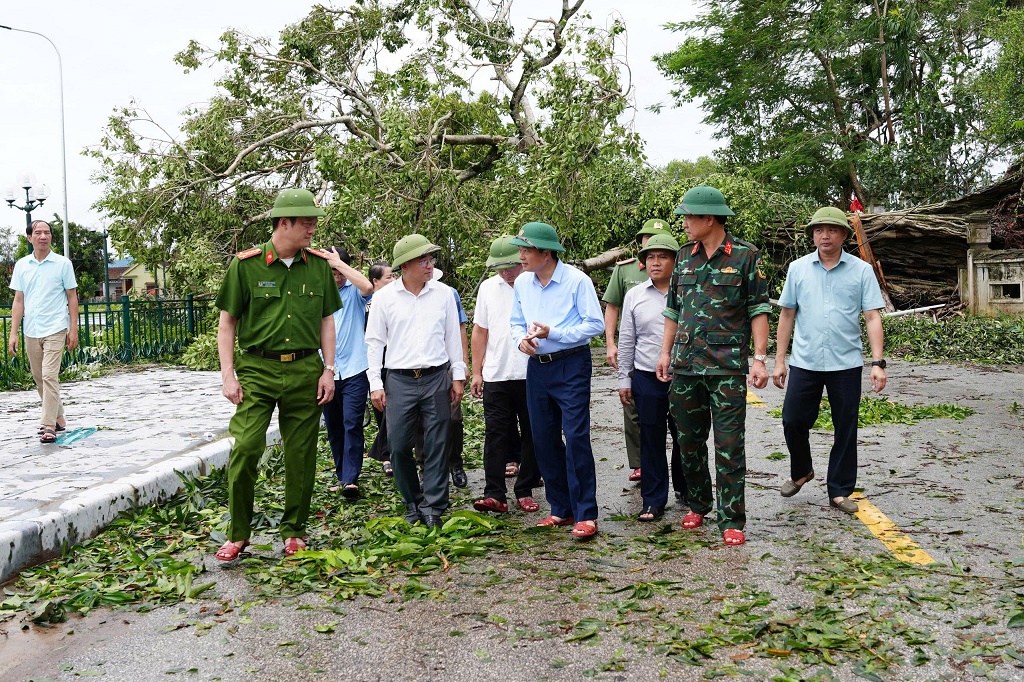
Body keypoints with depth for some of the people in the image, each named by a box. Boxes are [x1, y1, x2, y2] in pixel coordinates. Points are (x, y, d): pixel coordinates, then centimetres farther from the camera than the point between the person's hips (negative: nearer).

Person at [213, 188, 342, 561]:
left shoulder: (319, 265, 6)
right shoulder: (246, 264, -3)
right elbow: (227, 322, 2)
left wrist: (328, 370, 5)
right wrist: (228, 375, -5)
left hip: (305, 370, 3)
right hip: (257, 369, -2)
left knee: (301, 454, 6)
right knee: (245, 449, -9)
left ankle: (294, 531, 22)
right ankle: (238, 534, 8)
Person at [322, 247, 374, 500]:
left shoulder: (354, 292, -1)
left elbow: (367, 286, -26)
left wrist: (340, 263, -19)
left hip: (354, 370, -4)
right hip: (326, 372, 4)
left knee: (352, 424, -10)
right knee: (333, 427, 12)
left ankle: (351, 479, -9)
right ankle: (342, 476, 23)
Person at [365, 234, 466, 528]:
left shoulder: (444, 293, 4)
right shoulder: (384, 297, 1)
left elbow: (453, 336, 10)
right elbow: (374, 342, 4)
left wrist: (458, 376, 8)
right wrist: (375, 384, 0)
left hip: (436, 379, 1)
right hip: (399, 380, 0)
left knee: (437, 445, 2)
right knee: (399, 446, 2)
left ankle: (433, 507, 11)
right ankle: (412, 504, 20)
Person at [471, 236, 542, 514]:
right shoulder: (487, 287, 8)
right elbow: (480, 331, 13)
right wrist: (476, 371, 11)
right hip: (496, 376, 2)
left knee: (531, 435, 7)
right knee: (495, 434, 0)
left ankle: (525, 491, 19)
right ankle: (494, 494, 3)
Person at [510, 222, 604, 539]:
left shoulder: (577, 280, -11)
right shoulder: (522, 283, 6)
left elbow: (596, 324, -13)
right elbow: (516, 322, 15)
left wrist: (552, 333, -19)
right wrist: (521, 339, -8)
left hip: (571, 365, -6)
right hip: (537, 367, 6)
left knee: (576, 437, -10)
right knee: (544, 439, 10)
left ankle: (585, 515, -2)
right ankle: (561, 509, 23)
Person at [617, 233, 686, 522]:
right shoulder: (634, 296, 7)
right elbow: (626, 340, 10)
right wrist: (623, 379, 8)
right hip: (646, 379, 2)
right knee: (650, 441, 5)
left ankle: (687, 494, 27)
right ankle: (653, 501, 15)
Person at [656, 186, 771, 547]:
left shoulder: (745, 256, -3)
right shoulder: (684, 256, 11)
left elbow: (758, 311, -4)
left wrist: (760, 359, -11)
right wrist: (665, 352, 10)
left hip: (728, 366, -5)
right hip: (686, 364, 5)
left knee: (729, 444, -3)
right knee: (689, 440, 12)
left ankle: (732, 520, 5)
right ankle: (697, 504, 28)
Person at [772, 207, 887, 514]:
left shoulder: (861, 270, 0)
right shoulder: (798, 268, 4)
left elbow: (872, 318, -2)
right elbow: (787, 315, 8)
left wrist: (878, 363, -10)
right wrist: (779, 360, 6)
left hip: (846, 364, -1)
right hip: (805, 362, 1)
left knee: (846, 429, 6)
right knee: (793, 421, 4)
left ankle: (840, 491, 20)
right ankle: (801, 472, 31)